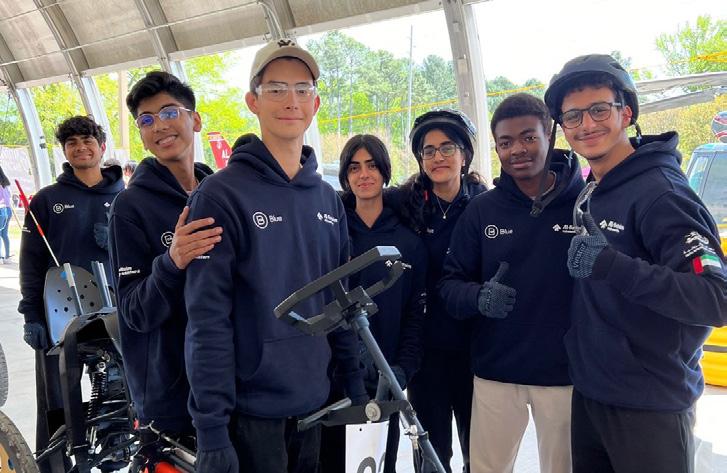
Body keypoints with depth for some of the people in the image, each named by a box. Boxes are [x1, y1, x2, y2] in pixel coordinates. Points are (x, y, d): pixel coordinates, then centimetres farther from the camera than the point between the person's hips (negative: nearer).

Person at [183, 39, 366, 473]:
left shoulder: (329, 200, 6)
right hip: (250, 409, -5)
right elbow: (207, 321, -15)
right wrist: (212, 429, -17)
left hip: (314, 401, 6)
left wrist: (357, 385, 9)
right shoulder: (221, 195, -12)